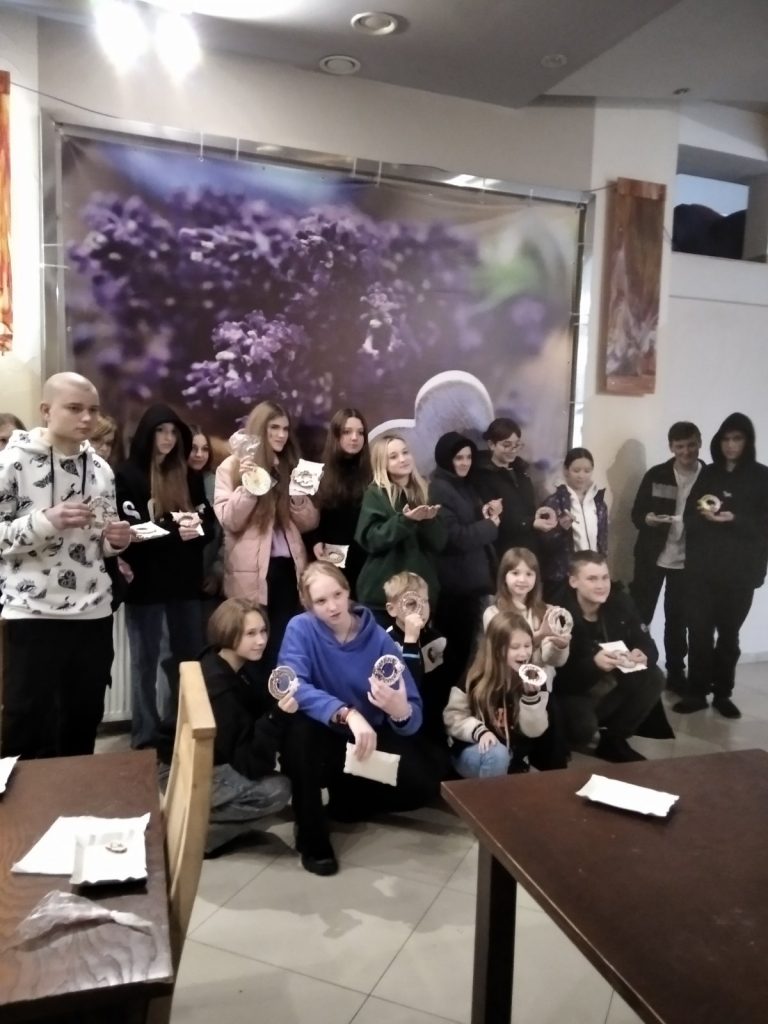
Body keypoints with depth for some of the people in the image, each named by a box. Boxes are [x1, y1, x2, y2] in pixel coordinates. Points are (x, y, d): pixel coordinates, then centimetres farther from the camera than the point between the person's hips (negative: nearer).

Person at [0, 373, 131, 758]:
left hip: (93, 613, 5)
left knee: (83, 725, 14)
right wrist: (45, 521, -22)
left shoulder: (100, 469, 9)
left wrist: (116, 539, -4)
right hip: (33, 614, -5)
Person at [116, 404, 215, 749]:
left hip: (185, 579, 5)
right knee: (146, 659, 5)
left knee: (189, 654, 11)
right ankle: (146, 735, 15)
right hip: (146, 581, -5)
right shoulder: (127, 475, -5)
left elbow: (209, 522, 11)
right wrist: (174, 533, -21)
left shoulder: (190, 476, 11)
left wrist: (197, 529, -12)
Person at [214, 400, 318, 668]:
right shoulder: (232, 467, 2)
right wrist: (247, 486, -19)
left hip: (288, 568, 4)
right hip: (251, 576, -4)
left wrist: (299, 496, -7)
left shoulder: (291, 467, 15)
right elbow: (229, 522, -8)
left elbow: (310, 523, 11)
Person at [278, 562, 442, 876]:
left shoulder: (378, 639, -13)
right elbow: (293, 687, -32)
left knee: (425, 782, -18)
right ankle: (311, 837, -15)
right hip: (323, 738, -2)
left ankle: (346, 798, 11)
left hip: (370, 737, 2)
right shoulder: (301, 628, -15)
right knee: (301, 727, -35)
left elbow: (414, 716, -18)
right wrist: (348, 714, -46)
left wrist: (401, 711, -42)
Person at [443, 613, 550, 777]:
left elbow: (534, 731, -9)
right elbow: (453, 717, -9)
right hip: (471, 751, -4)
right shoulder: (474, 677, -11)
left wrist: (532, 695, -24)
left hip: (513, 758, 4)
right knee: (496, 753, -33)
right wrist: (479, 731, -26)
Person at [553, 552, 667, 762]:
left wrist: (643, 655, -28)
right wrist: (593, 663, -43)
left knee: (654, 679, -15)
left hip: (615, 688, 6)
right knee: (583, 728, -33)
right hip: (576, 692, -6)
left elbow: (648, 644, -3)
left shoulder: (620, 603, -7)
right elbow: (561, 677, -26)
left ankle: (613, 740, 2)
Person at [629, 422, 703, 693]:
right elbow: (636, 513, -2)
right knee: (638, 616, 2)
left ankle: (676, 674, 25)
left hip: (686, 561, 1)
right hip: (652, 557, -1)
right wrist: (648, 519, -24)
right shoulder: (656, 475, -2)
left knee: (678, 621, 11)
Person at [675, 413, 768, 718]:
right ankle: (696, 692, 11)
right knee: (699, 631, 0)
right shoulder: (708, 474, 10)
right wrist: (703, 515, -14)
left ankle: (722, 693, 20)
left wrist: (734, 519, -18)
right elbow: (689, 517, 8)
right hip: (702, 568, 2)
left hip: (740, 571, -2)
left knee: (729, 634, 5)